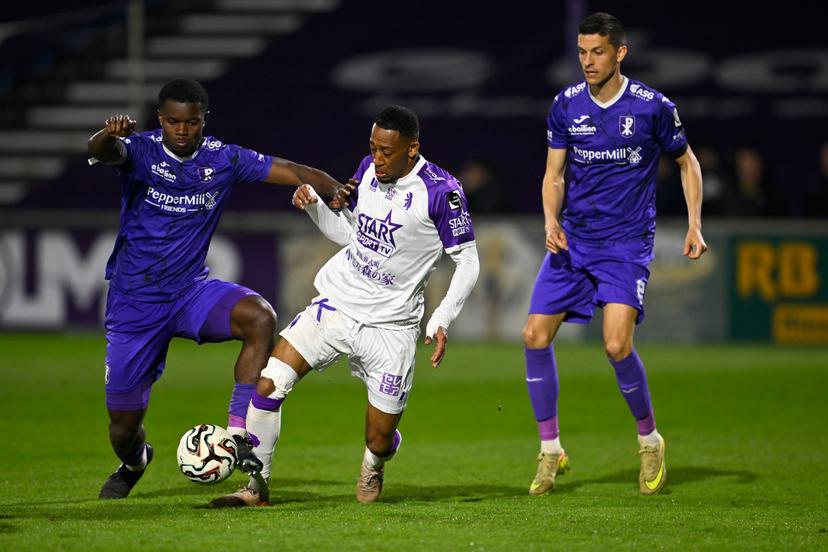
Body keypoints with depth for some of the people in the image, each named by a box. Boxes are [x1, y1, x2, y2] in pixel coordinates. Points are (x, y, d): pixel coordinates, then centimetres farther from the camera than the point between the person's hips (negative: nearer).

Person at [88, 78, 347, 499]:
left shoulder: (224, 160, -3)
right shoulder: (141, 150, -11)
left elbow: (295, 173, -3)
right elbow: (100, 152, -33)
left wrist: (338, 192, -24)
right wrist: (108, 136, -58)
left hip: (191, 291, 2)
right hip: (135, 302, -2)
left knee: (260, 318, -30)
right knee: (124, 424, 3)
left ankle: (237, 436, -27)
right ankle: (133, 464, 42)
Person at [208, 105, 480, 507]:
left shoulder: (441, 192, -14)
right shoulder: (368, 171, 3)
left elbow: (468, 262, -7)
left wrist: (440, 322, -16)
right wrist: (314, 205, -1)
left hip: (391, 324, -4)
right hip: (336, 304, 4)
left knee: (379, 442, 2)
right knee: (268, 383, -15)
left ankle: (372, 468, 42)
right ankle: (256, 485, -1)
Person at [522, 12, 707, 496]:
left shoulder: (653, 107, -7)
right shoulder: (566, 105, 1)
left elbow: (687, 162, 7)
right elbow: (554, 174, 6)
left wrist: (694, 225, -2)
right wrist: (551, 220, -13)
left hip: (627, 244, -4)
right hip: (572, 239, 4)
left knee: (617, 345, -19)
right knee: (536, 336, -5)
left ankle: (650, 441, 6)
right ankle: (551, 451, 9)